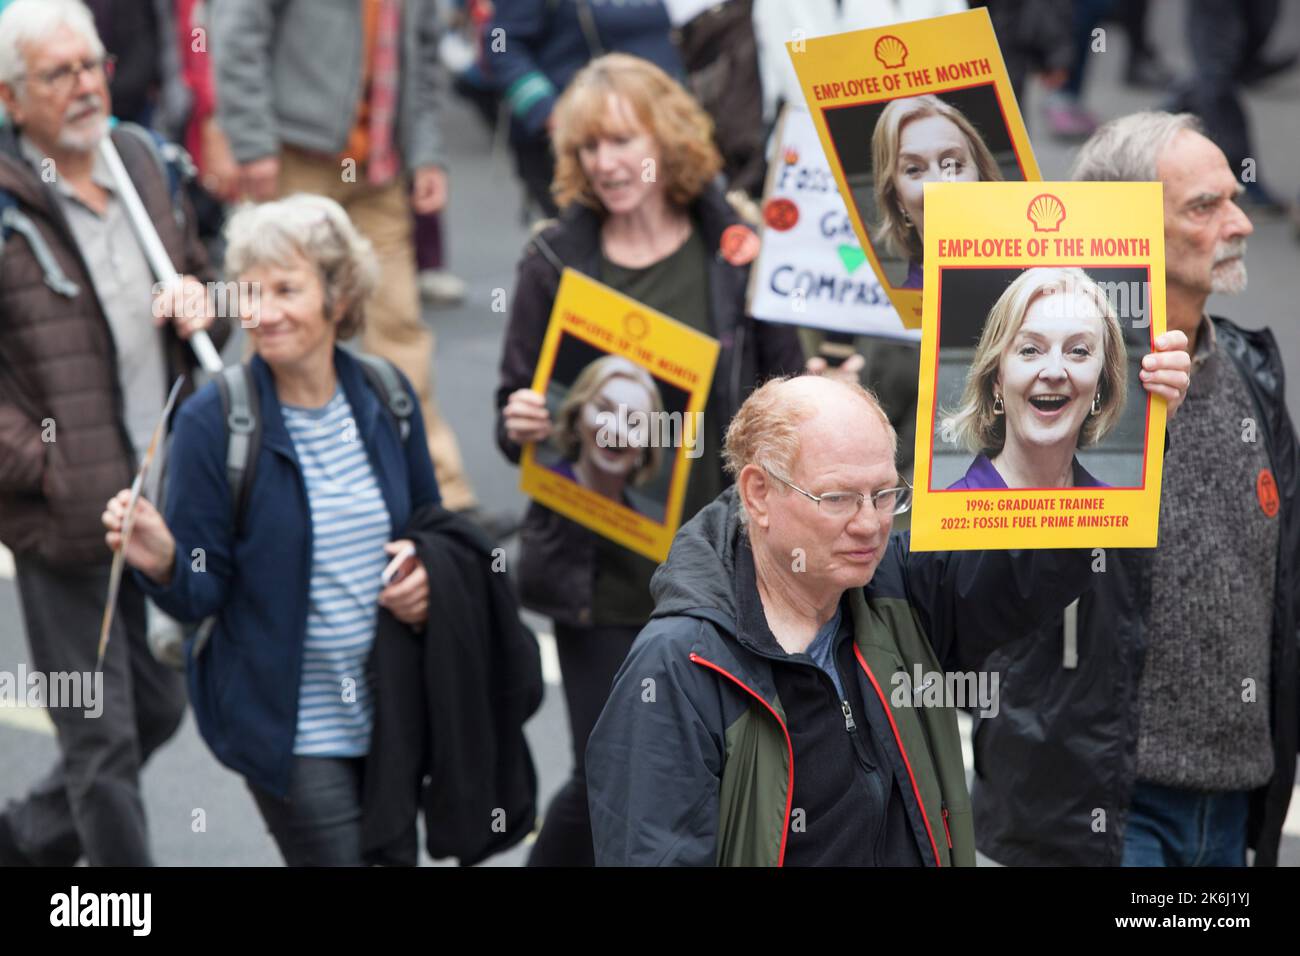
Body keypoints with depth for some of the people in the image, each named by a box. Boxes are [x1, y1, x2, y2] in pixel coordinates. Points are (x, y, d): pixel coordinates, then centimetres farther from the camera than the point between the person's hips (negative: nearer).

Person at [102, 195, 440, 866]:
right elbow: (202, 593, -10)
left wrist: (425, 575, -5)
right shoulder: (212, 423, -11)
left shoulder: (386, 398, 1)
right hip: (287, 730, -5)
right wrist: (162, 563, -31)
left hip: (390, 713, 5)